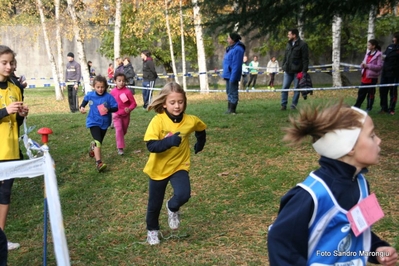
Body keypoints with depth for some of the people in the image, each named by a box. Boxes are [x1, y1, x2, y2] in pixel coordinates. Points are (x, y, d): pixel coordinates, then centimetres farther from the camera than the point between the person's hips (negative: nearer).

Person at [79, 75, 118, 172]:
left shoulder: (108, 97, -15)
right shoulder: (90, 95, -7)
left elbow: (115, 108, -14)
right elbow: (85, 100, 16)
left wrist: (108, 109, -33)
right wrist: (82, 107, -1)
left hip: (104, 123, 2)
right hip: (94, 122, -2)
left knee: (99, 142, 21)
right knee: (98, 142, -19)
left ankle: (92, 146, 58)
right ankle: (98, 163, -23)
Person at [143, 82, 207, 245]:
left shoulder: (191, 121, -11)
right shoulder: (158, 121, -21)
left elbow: (201, 129, 13)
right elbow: (151, 145, -30)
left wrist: (200, 143, 19)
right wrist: (169, 141, -43)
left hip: (179, 166, 1)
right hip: (158, 168, -1)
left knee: (183, 195, -23)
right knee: (155, 203, 12)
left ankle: (172, 208, 13)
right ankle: (152, 230, 40)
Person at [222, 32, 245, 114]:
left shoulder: (237, 49, -19)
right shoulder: (231, 48, 13)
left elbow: (236, 65, -22)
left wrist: (233, 77, -24)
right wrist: (225, 74, 18)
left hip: (232, 75, -10)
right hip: (228, 74, 10)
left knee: (233, 93, -2)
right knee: (229, 92, 15)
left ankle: (232, 110, 5)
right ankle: (229, 109, 24)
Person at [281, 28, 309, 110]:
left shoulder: (302, 45, -7)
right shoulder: (288, 44, 14)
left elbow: (305, 59, -10)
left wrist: (304, 71, -15)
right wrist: (283, 67, 12)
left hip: (297, 71, -6)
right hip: (288, 71, 6)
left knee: (296, 89, 2)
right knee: (284, 88, 2)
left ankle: (294, 105, 10)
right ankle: (283, 104, 8)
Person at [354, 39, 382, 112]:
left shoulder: (378, 54, -9)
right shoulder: (368, 53, 12)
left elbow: (379, 66, -15)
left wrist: (368, 66, -20)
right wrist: (362, 65, -7)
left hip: (372, 77, -6)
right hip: (364, 76, 6)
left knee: (371, 93, 5)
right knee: (361, 92, 10)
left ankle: (369, 108, 16)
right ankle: (357, 106, 17)